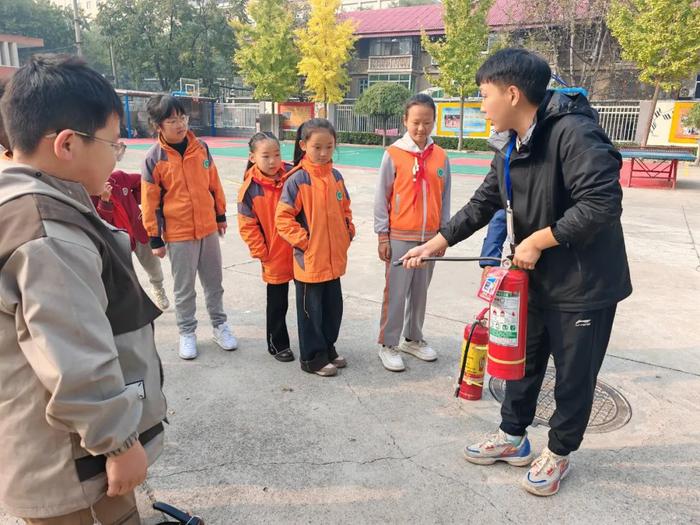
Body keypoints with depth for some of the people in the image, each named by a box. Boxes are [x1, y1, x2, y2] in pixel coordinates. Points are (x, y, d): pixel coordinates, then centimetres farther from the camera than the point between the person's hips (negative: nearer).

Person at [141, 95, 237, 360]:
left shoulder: (201, 148, -1)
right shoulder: (154, 159, -11)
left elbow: (214, 183, 9)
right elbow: (149, 202, -7)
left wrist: (221, 215, 12)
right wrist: (155, 239, -5)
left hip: (208, 228, 3)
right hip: (178, 234, -3)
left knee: (214, 282, 16)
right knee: (184, 288, 11)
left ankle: (220, 325, 32)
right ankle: (187, 332, 28)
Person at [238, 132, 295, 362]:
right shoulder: (250, 189, -10)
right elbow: (247, 226, -6)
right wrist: (262, 254, -7)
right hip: (275, 258, -2)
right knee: (277, 304, 13)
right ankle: (277, 344, 32)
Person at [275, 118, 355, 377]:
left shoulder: (336, 177, 5)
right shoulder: (297, 180, -14)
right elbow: (282, 218, -13)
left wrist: (349, 231, 7)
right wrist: (304, 241, -15)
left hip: (334, 258, 6)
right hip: (309, 260, -6)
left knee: (333, 306, 18)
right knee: (311, 309, 8)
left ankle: (328, 348, 37)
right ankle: (312, 358, 24)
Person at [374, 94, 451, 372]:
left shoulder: (440, 156, 4)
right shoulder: (393, 154, -6)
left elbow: (444, 198, 9)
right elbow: (381, 197, -4)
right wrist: (382, 235, -6)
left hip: (430, 236, 4)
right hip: (400, 236, -4)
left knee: (420, 291, 13)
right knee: (396, 292, 2)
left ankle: (413, 339, 29)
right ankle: (388, 344, 16)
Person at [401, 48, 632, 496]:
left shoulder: (573, 132, -24)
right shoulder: (510, 145, 4)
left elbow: (602, 203, -29)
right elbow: (483, 204, 9)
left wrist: (537, 240, -20)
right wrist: (436, 244, 5)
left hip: (585, 283, -8)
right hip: (535, 277, 8)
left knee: (574, 375, 11)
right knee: (523, 361, 19)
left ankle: (559, 454, 33)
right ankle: (513, 437, 39)